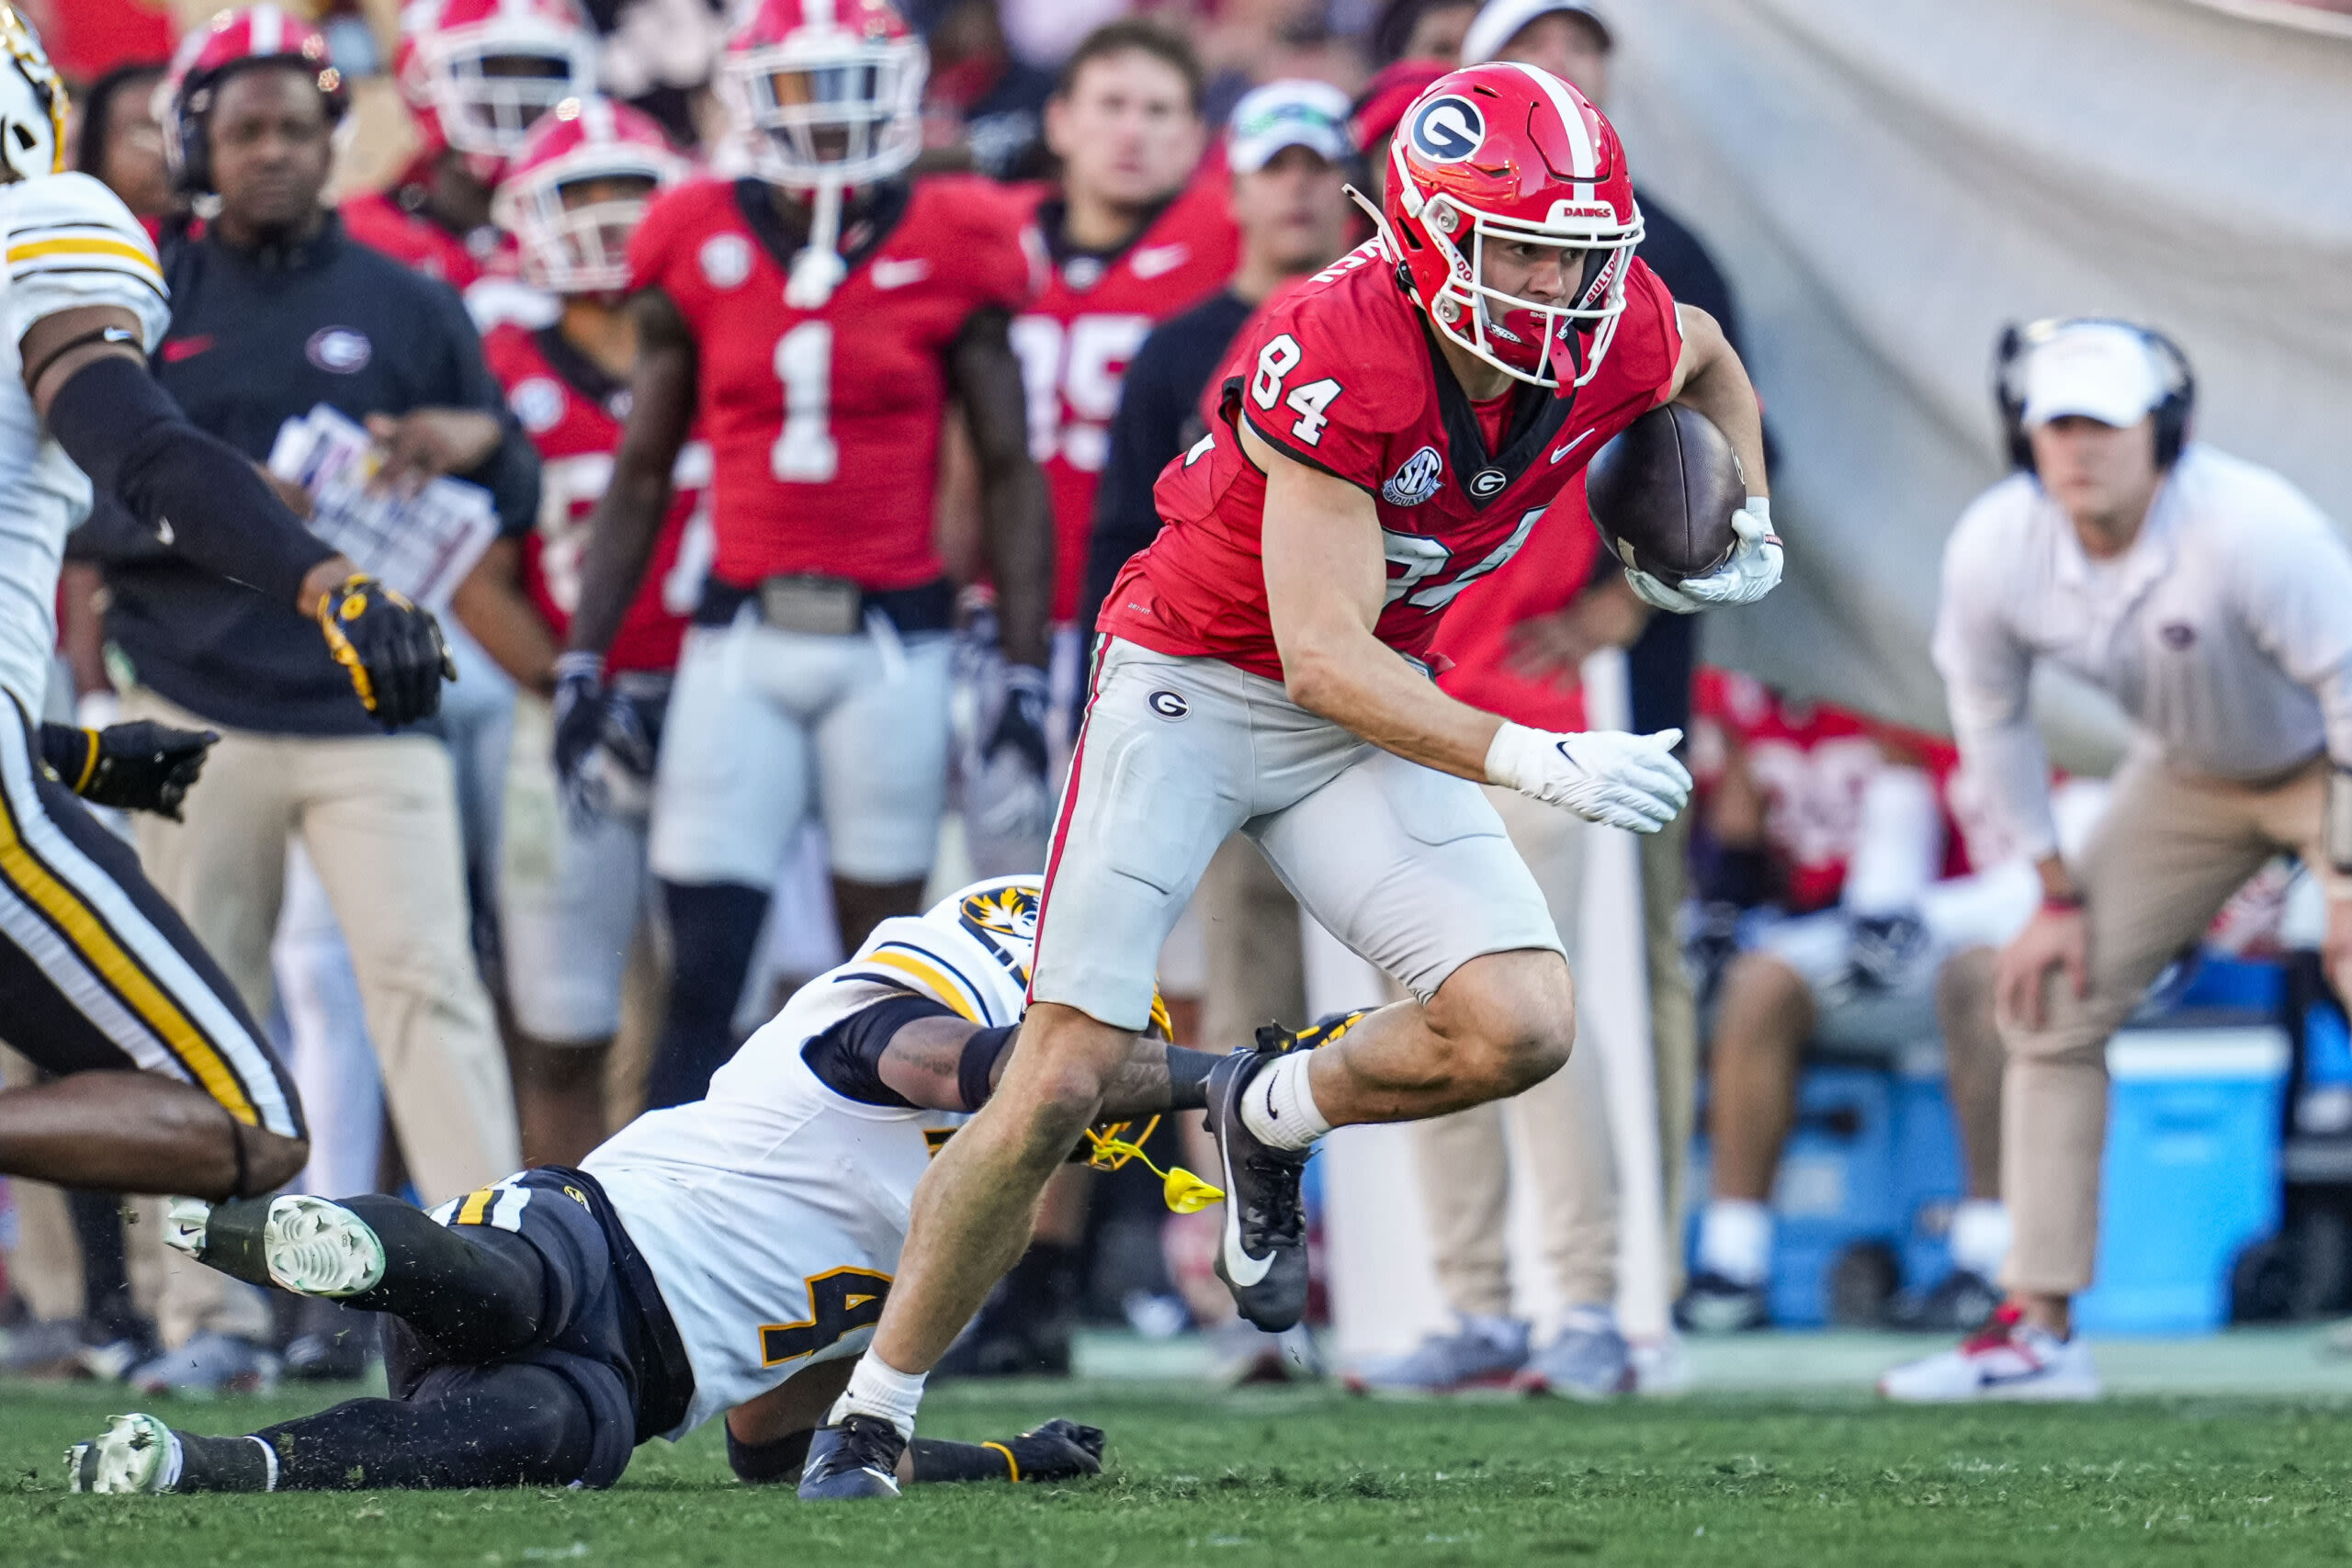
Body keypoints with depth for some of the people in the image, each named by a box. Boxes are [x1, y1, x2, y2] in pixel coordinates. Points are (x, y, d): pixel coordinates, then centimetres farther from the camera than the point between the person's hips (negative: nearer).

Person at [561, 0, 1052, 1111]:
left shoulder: (949, 249, 1)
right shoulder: (699, 249, 6)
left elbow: (1010, 474, 5)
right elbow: (641, 477, 13)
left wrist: (1022, 672, -1)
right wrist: (583, 659, 7)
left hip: (894, 640, -1)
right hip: (739, 640, 1)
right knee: (703, 969, -4)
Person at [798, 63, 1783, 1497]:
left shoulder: (1619, 340, -13)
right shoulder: (1338, 359, -31)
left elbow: (1705, 357, 16)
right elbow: (1323, 659, -33)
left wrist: (1749, 523, 5)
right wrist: (1531, 761, -42)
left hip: (1369, 707, 5)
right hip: (1194, 683, -5)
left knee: (1522, 1026, -16)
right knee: (1060, 1084, -7)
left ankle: (1271, 1120, 14)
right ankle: (871, 1415, 9)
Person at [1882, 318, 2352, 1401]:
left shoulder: (2251, 528, -37)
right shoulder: (1993, 549, -21)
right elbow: (1989, 712, -3)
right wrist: (2059, 893, -1)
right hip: (2191, 774, 5)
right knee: (2049, 1004, 0)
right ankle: (2038, 1328, 6)